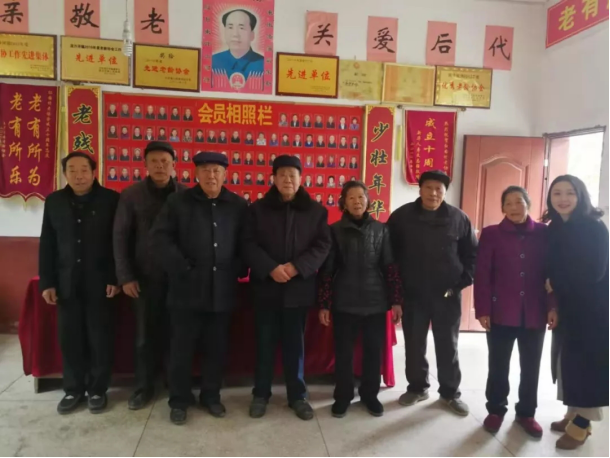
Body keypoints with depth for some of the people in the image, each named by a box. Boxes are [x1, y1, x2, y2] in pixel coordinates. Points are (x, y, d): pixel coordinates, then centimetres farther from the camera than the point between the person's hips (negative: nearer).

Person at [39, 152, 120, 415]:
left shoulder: (110, 199, -4)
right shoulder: (54, 201, 7)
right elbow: (47, 245, 7)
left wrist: (115, 278, -9)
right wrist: (47, 282, 2)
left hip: (99, 282, -3)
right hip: (67, 283, 3)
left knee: (100, 338, 5)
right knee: (69, 338, 8)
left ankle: (98, 390, 20)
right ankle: (74, 390, 24)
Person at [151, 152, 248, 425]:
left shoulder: (238, 206, 5)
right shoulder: (178, 202, 0)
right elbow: (161, 237, -5)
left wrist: (239, 270, -2)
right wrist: (181, 269, -12)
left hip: (222, 291, 2)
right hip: (187, 290, -2)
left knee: (216, 349, 13)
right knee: (182, 348, 8)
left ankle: (211, 396, 32)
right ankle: (179, 400, 26)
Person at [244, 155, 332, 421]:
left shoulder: (316, 211, 4)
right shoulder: (258, 209, 4)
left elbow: (322, 246, -2)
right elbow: (249, 244, -3)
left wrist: (296, 267, -15)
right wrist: (271, 268, -17)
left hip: (299, 288, 0)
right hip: (266, 286, 0)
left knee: (295, 344, 10)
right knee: (265, 343, 8)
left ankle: (297, 396, 24)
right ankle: (260, 394, 24)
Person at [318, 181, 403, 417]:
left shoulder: (381, 229, 4)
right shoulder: (335, 230, 0)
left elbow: (390, 267, 3)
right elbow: (326, 270, -1)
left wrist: (396, 300, -1)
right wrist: (324, 304, -4)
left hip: (375, 302, 1)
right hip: (344, 303, -1)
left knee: (374, 351, 10)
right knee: (343, 353, 7)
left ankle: (370, 394, 30)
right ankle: (343, 396, 26)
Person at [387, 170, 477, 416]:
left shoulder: (459, 218, -2)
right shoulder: (402, 216, -3)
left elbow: (472, 254, 6)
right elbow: (389, 251, 3)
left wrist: (464, 281, -2)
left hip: (448, 294, 0)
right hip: (413, 294, 0)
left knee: (448, 345, 11)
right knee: (414, 344, 11)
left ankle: (450, 392, 28)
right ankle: (417, 387, 30)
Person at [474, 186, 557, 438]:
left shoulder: (543, 234, 2)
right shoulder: (491, 234, -2)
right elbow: (482, 275, -4)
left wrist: (552, 306, -4)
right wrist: (482, 310, -9)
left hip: (534, 313, 2)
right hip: (501, 313, -1)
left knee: (530, 366, 12)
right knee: (498, 365, 8)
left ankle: (526, 412, 29)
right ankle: (496, 410, 26)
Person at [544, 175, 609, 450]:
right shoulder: (553, 230, 5)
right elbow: (551, 268, 6)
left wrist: (555, 285, -10)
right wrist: (552, 302, -6)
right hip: (565, 307, 6)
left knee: (587, 361, 1)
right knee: (567, 359, 10)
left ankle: (582, 423, 13)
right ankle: (573, 414, 25)